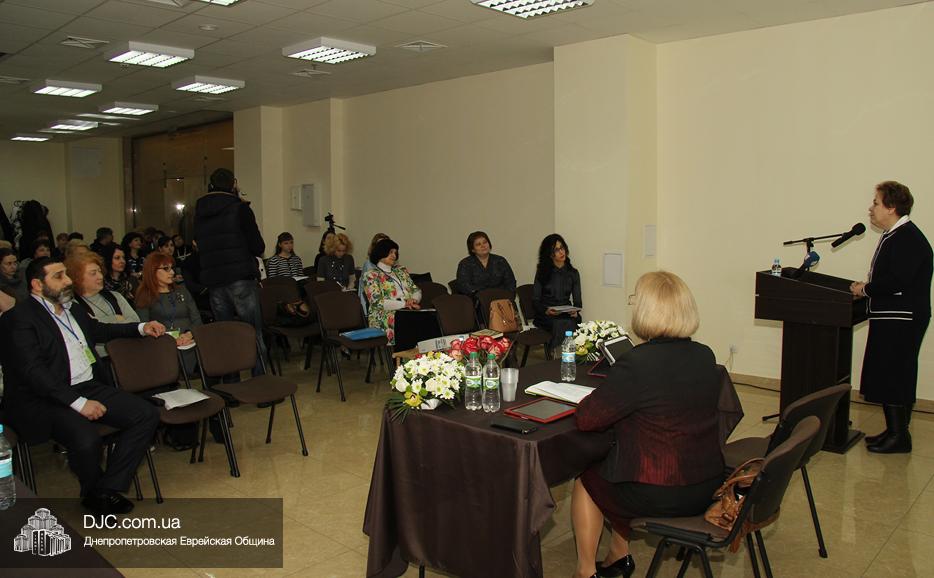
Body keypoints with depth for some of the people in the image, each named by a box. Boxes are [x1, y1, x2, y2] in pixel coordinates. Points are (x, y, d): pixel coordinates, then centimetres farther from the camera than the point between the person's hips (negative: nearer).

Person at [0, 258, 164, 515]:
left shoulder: (74, 310, 19)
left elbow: (100, 330, 39)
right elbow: (33, 371, -17)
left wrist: (141, 328, 28)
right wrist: (78, 402, -24)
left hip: (89, 387, 8)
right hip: (46, 400, -8)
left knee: (147, 414, -13)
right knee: (87, 438, -34)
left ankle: (108, 489, -6)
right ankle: (93, 493, 0)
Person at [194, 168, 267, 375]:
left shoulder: (199, 212, 13)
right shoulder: (240, 208, -4)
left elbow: (198, 245, 19)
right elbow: (258, 247, -7)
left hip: (212, 281, 6)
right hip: (240, 279, -6)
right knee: (254, 336, -2)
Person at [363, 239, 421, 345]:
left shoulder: (401, 271, 22)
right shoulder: (371, 275, 3)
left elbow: (416, 290, 18)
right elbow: (377, 302, -10)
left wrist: (414, 300, -6)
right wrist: (404, 304, -16)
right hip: (385, 316, -5)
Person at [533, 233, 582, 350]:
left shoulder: (573, 273, 14)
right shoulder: (542, 272, 8)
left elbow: (577, 300, 11)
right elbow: (535, 300, 4)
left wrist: (575, 311, -13)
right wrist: (546, 310, -18)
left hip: (567, 314, 2)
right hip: (545, 316, -2)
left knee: (574, 322, -35)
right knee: (561, 324, -36)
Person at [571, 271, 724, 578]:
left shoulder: (637, 363, -25)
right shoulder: (706, 356, -2)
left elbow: (586, 419, -19)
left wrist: (600, 393, 0)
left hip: (660, 495, -7)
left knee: (586, 481, 20)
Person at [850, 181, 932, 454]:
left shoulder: (907, 238, -17)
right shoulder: (894, 235, 15)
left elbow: (896, 281, -26)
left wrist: (865, 290, -13)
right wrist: (867, 288, 5)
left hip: (900, 321, -10)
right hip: (892, 319, 10)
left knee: (892, 377, -4)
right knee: (894, 377, 15)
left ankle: (899, 437, 5)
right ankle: (895, 431, 24)